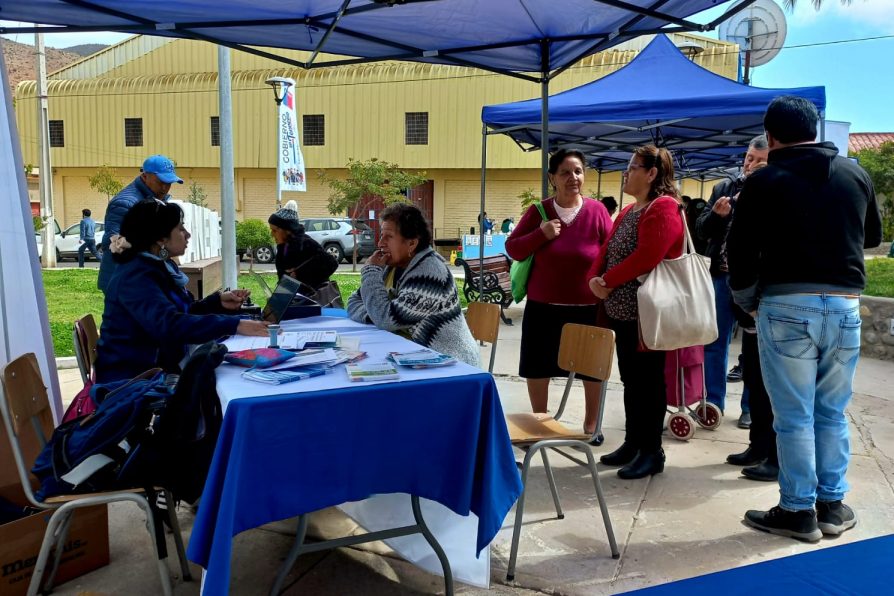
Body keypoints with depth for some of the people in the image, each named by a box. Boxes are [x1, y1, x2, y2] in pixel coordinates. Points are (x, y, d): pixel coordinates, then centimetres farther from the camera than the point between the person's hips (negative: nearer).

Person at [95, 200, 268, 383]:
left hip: (158, 370, 8)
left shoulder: (162, 266, 10)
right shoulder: (136, 277, -20)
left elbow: (181, 314, 13)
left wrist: (218, 302, -4)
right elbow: (170, 325, -35)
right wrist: (235, 325, -39)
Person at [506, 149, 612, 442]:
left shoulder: (597, 210, -6)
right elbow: (513, 249, -1)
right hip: (543, 306, 1)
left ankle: (591, 423, 34)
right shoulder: (538, 212, -1)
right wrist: (541, 234, -17)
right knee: (537, 365, 12)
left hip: (588, 307, -1)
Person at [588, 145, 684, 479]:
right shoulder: (628, 212, 18)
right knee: (630, 380, 15)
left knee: (648, 381, 0)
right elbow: (606, 251, 14)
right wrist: (595, 280, -6)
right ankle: (632, 443, 26)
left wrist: (608, 281, -14)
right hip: (622, 310, 9)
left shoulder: (664, 207, -11)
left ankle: (652, 452, 11)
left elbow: (647, 257, -22)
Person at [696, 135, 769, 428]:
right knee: (714, 343, 9)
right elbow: (701, 231, 7)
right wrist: (716, 214, -14)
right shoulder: (724, 188, 8)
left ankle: (751, 407, 20)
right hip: (721, 277, 4)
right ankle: (713, 402, 22)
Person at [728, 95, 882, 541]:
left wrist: (746, 301, 12)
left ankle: (798, 511, 10)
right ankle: (833, 505, 22)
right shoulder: (856, 174, 8)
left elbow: (740, 250, -3)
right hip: (844, 305, 4)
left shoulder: (764, 181, -4)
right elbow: (873, 236, 21)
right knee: (832, 413, 14)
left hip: (786, 306, -4)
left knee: (793, 416, 3)